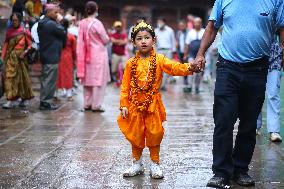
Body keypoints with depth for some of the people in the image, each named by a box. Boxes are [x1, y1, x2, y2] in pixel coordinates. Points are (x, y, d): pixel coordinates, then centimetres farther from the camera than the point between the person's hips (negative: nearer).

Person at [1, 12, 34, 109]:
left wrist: (25, 52, -18)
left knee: (22, 78, 8)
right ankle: (10, 101, -8)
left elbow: (30, 45, -2)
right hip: (11, 58, 2)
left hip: (20, 58, -2)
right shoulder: (9, 31, 5)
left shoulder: (24, 32, -4)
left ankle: (23, 99, 22)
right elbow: (6, 44, 7)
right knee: (10, 77, -6)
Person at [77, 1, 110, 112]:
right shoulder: (97, 23, -16)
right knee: (98, 79, 0)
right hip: (98, 54, -6)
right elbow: (106, 40, -9)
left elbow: (80, 41, 6)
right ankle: (96, 105, 1)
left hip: (87, 55, 6)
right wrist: (107, 40, 12)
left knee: (88, 79, 13)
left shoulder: (82, 23, -1)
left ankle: (87, 104, 19)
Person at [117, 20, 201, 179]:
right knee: (135, 135, 8)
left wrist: (188, 68, -39)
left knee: (154, 134, 3)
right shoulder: (131, 63, 1)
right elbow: (125, 86, 2)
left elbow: (174, 67, -20)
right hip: (135, 105, 1)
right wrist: (124, 105, -4)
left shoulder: (159, 59, -3)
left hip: (153, 104, -1)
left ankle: (155, 164, 20)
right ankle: (137, 164, 25)